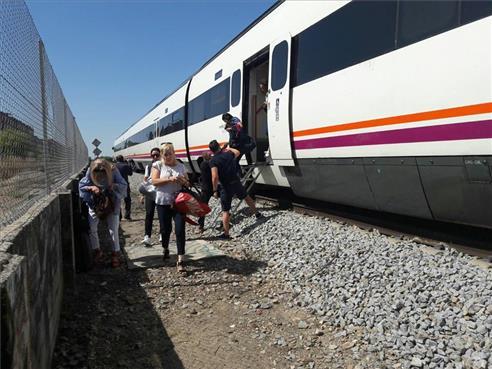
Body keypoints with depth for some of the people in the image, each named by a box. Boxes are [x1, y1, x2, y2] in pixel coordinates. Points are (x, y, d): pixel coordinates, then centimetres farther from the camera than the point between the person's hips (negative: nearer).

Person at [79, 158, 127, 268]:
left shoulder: (113, 171, -23)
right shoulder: (90, 172, -20)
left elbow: (124, 185, -17)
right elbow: (81, 185, -12)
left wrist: (114, 186, -36)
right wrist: (91, 188, -32)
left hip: (112, 204, -2)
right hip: (95, 204, 2)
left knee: (113, 230, -2)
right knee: (92, 229, 2)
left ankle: (116, 254, 13)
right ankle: (97, 251, 23)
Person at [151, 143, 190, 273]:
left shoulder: (181, 166, 9)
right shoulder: (157, 165, 2)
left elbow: (187, 183, 13)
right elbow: (154, 181, -10)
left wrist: (184, 181, -11)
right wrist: (170, 179, -22)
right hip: (163, 202, -1)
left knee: (180, 230, -8)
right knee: (165, 229, 10)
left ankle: (180, 260, -7)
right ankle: (165, 250, 40)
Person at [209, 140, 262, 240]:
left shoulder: (213, 161, -15)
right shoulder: (228, 154, 3)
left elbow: (215, 177, -26)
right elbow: (237, 152, 27)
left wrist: (215, 190, -17)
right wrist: (229, 149, 43)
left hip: (226, 187, -5)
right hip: (237, 182, 5)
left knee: (225, 210, 2)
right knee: (246, 197, 32)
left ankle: (226, 234, 2)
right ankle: (257, 214, 48)